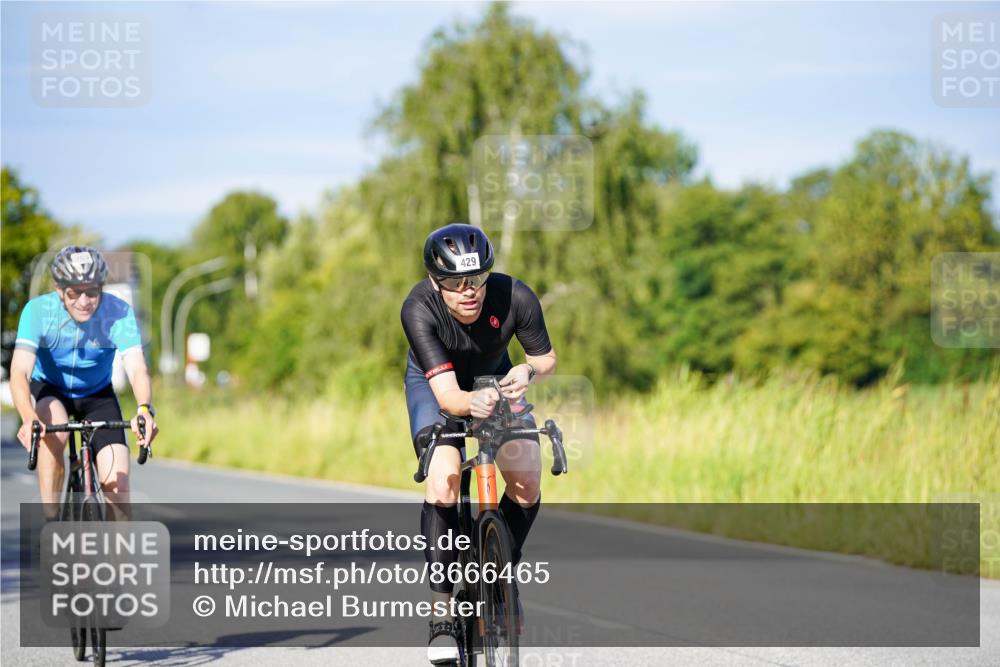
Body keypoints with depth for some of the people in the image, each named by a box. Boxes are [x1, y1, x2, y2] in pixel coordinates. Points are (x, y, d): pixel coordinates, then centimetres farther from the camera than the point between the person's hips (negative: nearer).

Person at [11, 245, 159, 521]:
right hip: (48, 390, -1)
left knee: (117, 485, -13)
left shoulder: (119, 312, -27)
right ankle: (50, 522, -20)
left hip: (97, 395, 1)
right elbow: (20, 371, -38)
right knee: (53, 432, -35)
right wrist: (28, 417, -58)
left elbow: (136, 368, -38)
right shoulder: (38, 310, -29)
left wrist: (145, 410, -59)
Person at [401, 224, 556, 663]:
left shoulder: (515, 297, -31)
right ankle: (442, 612, -17)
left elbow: (547, 358, -15)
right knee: (443, 483, -25)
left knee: (527, 487, -13)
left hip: (494, 379, 2)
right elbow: (447, 395, -40)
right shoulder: (419, 310, -36)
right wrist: (471, 404, -63)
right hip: (434, 383, -2)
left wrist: (529, 371, -38)